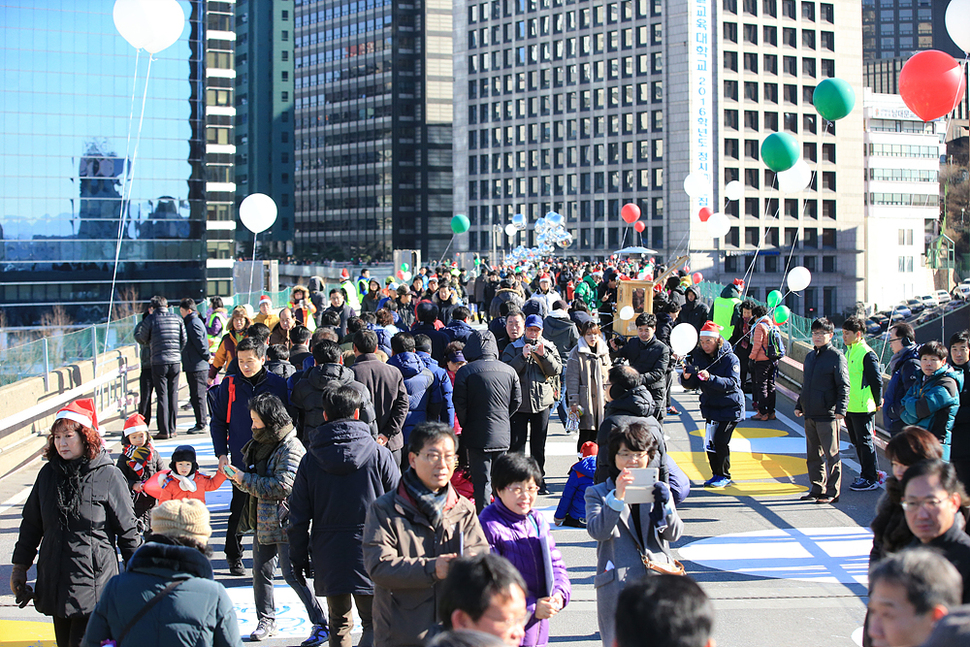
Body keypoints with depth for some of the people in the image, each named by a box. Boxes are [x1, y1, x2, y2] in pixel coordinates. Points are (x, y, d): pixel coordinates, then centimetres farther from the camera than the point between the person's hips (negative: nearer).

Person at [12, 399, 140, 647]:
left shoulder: (108, 476, -7)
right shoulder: (47, 474, 6)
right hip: (54, 579, 5)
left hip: (94, 582, -5)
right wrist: (20, 566, 17)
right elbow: (31, 525, 16)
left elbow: (128, 531, -2)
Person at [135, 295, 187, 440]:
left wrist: (138, 329, 26)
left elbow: (141, 338, 5)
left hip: (158, 362, -3)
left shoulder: (151, 319, -3)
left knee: (162, 395, 0)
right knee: (173, 395, 9)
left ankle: (164, 431, -1)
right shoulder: (177, 319, 6)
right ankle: (172, 429, 11)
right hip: (175, 361, 3)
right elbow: (184, 340, 8)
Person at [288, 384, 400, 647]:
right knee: (374, 623, 3)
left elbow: (299, 516, 2)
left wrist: (299, 558, 11)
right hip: (370, 554, -2)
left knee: (339, 623, 18)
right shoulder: (378, 454, -6)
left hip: (328, 555, 2)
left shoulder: (310, 460, 0)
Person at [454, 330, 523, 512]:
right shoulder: (509, 371, 2)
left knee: (482, 482, 0)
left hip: (477, 436, -4)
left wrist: (465, 426, 6)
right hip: (503, 435, 4)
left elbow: (460, 405, -10)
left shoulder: (465, 372, -11)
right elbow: (517, 401, 8)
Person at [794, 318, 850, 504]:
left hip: (828, 414, -7)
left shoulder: (836, 356, -7)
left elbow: (843, 386, -10)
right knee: (814, 454, 12)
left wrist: (841, 409, -18)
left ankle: (832, 492, 3)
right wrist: (799, 405, 23)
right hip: (810, 415, 8)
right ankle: (817, 488, 21)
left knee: (831, 454, -2)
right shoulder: (810, 356, 15)